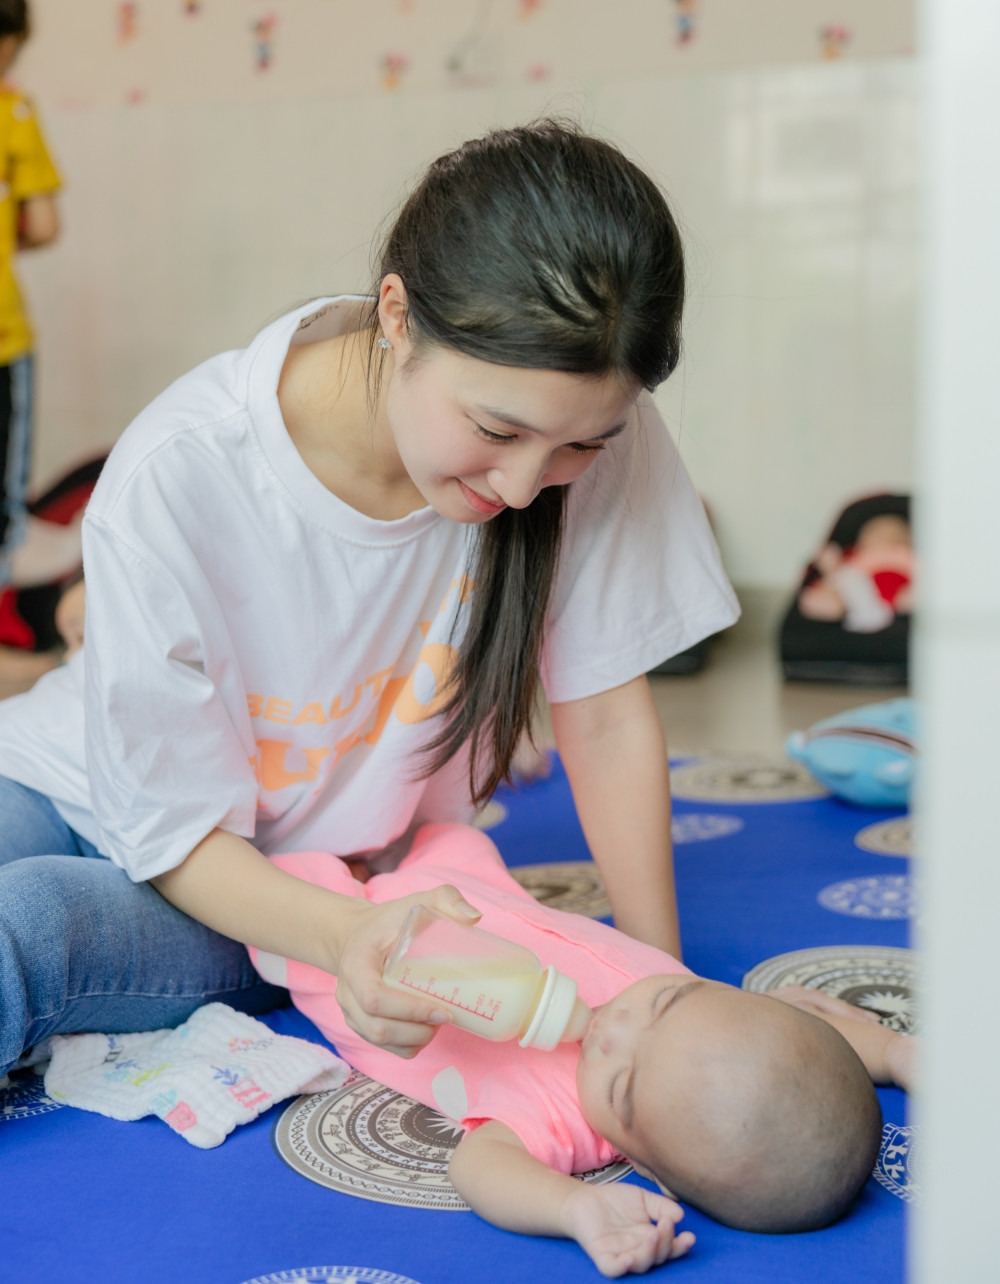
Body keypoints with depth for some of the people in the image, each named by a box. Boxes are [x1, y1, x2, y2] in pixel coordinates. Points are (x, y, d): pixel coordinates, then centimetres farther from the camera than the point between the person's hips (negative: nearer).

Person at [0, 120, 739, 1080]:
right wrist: (344, 937, -38)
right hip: (93, 808, 1)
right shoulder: (175, 479, -29)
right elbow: (174, 826, -20)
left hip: (335, 887, -1)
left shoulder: (595, 435, -23)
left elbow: (605, 717, -10)